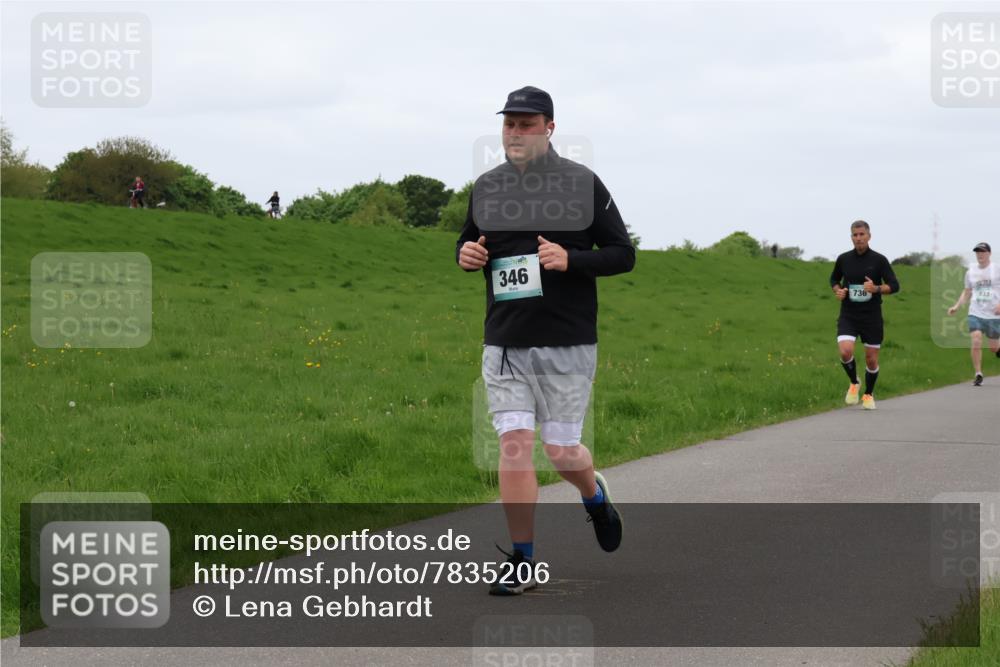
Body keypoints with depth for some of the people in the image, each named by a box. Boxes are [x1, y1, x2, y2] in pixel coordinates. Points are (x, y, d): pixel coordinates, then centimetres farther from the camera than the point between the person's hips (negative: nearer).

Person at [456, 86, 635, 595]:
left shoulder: (581, 183, -4)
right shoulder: (487, 187, 8)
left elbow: (624, 255, -2)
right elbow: (468, 245, 22)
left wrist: (570, 260, -19)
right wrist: (466, 255, -3)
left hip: (567, 343, -3)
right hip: (504, 343, 3)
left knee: (561, 451, 1)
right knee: (514, 446, -5)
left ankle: (595, 496, 37)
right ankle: (522, 564, 2)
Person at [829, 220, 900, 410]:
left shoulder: (879, 260, -5)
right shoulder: (843, 259, 1)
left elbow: (894, 286, -5)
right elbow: (834, 279, 18)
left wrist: (876, 289, -23)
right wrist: (838, 290, -4)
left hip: (872, 316, -1)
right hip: (848, 315, 1)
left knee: (871, 359, 5)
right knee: (845, 351, -21)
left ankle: (868, 394, 28)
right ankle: (854, 383, 8)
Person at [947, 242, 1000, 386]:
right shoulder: (970, 272, 8)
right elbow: (967, 292, 19)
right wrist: (957, 306, 7)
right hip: (975, 313, 2)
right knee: (976, 343, -17)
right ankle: (978, 374, -9)